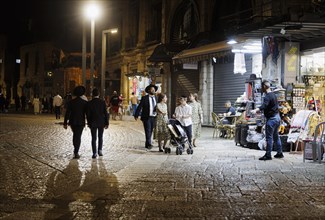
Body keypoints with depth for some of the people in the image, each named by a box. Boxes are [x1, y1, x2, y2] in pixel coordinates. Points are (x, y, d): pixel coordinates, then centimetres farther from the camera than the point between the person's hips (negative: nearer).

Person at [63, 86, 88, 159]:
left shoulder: (71, 102, -5)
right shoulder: (85, 103, -8)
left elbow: (67, 113, -6)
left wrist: (65, 123, -2)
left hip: (72, 122, 2)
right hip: (81, 122, -2)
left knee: (75, 134, 23)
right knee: (78, 136, 3)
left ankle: (75, 149, 30)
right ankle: (76, 153, -2)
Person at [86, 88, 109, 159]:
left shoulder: (89, 103, -8)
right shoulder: (103, 102, -6)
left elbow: (88, 114, -3)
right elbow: (105, 113, -5)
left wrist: (89, 123, 8)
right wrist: (106, 123, 1)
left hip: (93, 123, -1)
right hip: (101, 123, 1)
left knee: (94, 138, 5)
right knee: (100, 137, 18)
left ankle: (94, 153, 0)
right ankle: (100, 150, 10)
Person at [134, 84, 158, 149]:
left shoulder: (156, 98, 10)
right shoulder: (144, 98, -3)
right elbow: (139, 107, -5)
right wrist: (136, 115, -11)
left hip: (153, 117, 4)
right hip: (147, 117, -4)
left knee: (150, 131, 8)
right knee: (148, 131, -9)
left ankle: (147, 144, 17)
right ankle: (149, 144, -11)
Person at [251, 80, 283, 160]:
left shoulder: (267, 96, -16)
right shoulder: (273, 95, 15)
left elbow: (264, 105, -34)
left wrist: (256, 110, -50)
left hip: (271, 118, -10)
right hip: (277, 117, 10)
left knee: (269, 137, -7)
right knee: (276, 136, 17)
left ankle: (268, 155, -6)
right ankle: (279, 153, 22)